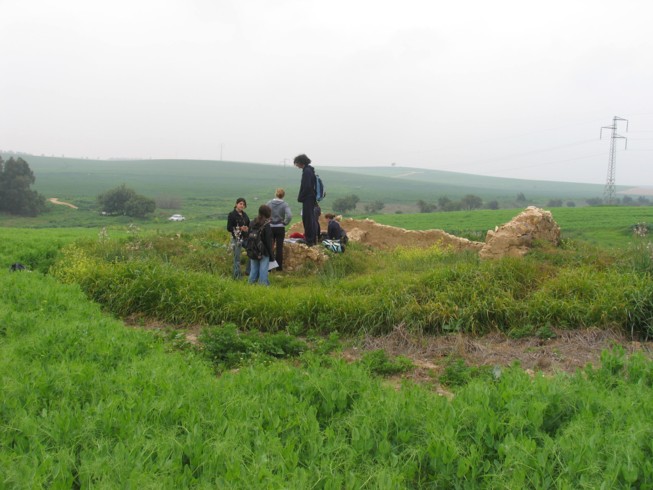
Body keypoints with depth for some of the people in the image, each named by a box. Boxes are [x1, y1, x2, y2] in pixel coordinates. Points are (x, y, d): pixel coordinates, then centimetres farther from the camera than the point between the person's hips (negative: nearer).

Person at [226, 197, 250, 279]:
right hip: (237, 238, -6)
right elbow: (229, 228, -10)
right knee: (237, 257, -1)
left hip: (246, 238, 6)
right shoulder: (232, 215, -6)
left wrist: (247, 228, -3)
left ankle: (248, 271, 19)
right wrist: (240, 228, -19)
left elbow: (249, 225, 21)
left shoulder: (244, 214, 13)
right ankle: (237, 275, 9)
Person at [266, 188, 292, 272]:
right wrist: (285, 223, -5)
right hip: (280, 228, -1)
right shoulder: (284, 204, -9)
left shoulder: (269, 203, -4)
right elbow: (289, 215, -21)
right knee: (279, 247, 5)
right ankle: (279, 267, 8)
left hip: (270, 227, 1)